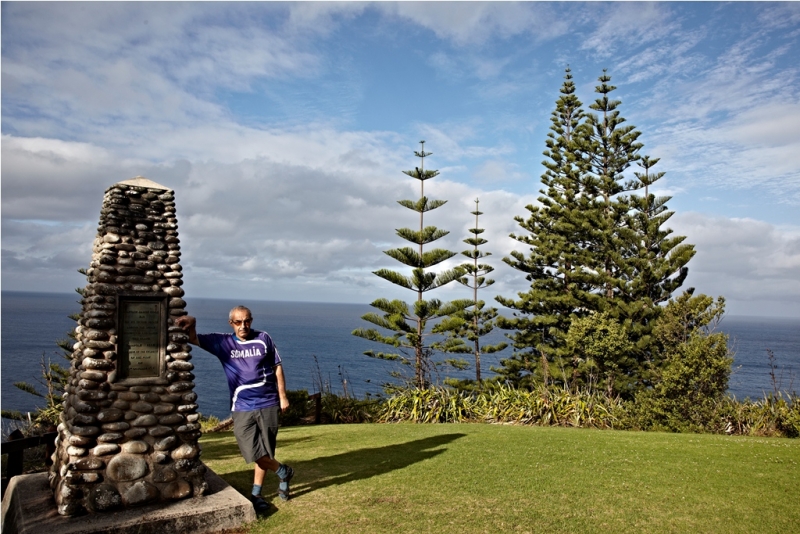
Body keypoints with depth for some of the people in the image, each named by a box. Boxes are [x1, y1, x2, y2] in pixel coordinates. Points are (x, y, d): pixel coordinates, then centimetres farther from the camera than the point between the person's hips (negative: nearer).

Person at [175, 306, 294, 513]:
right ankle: (284, 472, 21)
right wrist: (190, 327, -34)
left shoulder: (263, 339, -1)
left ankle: (256, 494, 26)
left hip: (268, 404, 0)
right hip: (242, 407, 0)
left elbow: (277, 366, 6)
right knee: (253, 452, -4)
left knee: (264, 451, 8)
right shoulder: (222, 342, 0)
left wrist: (282, 396, 4)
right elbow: (195, 339, -9)